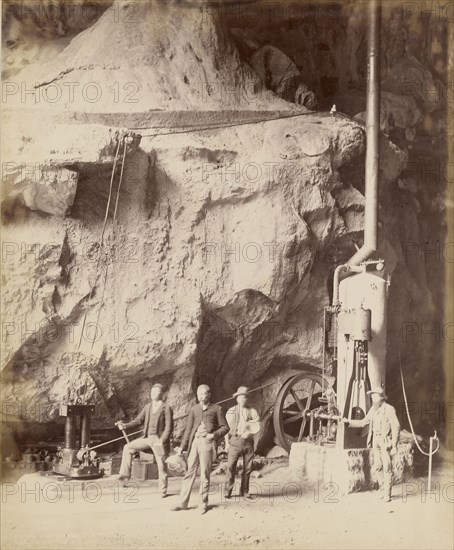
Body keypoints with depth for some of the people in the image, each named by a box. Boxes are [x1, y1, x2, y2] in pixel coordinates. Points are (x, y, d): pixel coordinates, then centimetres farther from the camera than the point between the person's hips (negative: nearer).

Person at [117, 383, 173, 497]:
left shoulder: (166, 408, -8)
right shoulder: (147, 407, 9)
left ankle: (163, 491, 15)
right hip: (147, 438, 6)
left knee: (161, 465, 0)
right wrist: (126, 425, -11)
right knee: (128, 447, -2)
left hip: (159, 440, -5)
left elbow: (169, 427, -11)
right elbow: (138, 420, 5)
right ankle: (125, 474, 3)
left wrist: (161, 440, -21)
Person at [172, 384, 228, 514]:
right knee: (189, 472, 2)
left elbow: (225, 427, 9)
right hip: (194, 441, 3)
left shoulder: (216, 409, 7)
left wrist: (214, 435, -8)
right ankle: (183, 503, 6)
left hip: (207, 442, -3)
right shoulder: (194, 409, 15)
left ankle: (203, 504, 8)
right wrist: (182, 447, 6)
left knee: (205, 474, -1)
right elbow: (188, 429, 14)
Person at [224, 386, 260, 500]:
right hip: (235, 440, -1)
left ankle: (244, 491, 14)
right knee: (231, 466, -9)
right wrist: (227, 442, 1)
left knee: (248, 467, 3)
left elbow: (257, 426, 2)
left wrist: (249, 432, -17)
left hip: (248, 441, 2)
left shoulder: (252, 411, 9)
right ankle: (228, 491, -1)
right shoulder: (231, 411, 8)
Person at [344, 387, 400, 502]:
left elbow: (396, 427, -12)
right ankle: (386, 486, 23)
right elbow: (363, 423, 20)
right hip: (376, 441, 6)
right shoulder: (373, 410, 10)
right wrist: (349, 422, 10)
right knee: (378, 467, 4)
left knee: (387, 468, -3)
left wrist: (394, 446, -15)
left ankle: (387, 495, 3)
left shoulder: (389, 409, -11)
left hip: (386, 441, -6)